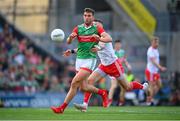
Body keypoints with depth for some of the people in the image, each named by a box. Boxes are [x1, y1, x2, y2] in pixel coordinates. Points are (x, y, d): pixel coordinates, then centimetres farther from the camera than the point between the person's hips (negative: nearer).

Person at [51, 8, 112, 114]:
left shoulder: (97, 28, -2)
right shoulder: (78, 28, 8)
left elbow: (109, 39, -12)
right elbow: (68, 42, -1)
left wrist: (99, 38, -32)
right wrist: (70, 37, -24)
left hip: (90, 59, -6)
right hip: (79, 59, 6)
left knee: (74, 83, -13)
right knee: (82, 87, 7)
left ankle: (62, 108, -10)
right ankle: (102, 93, 32)